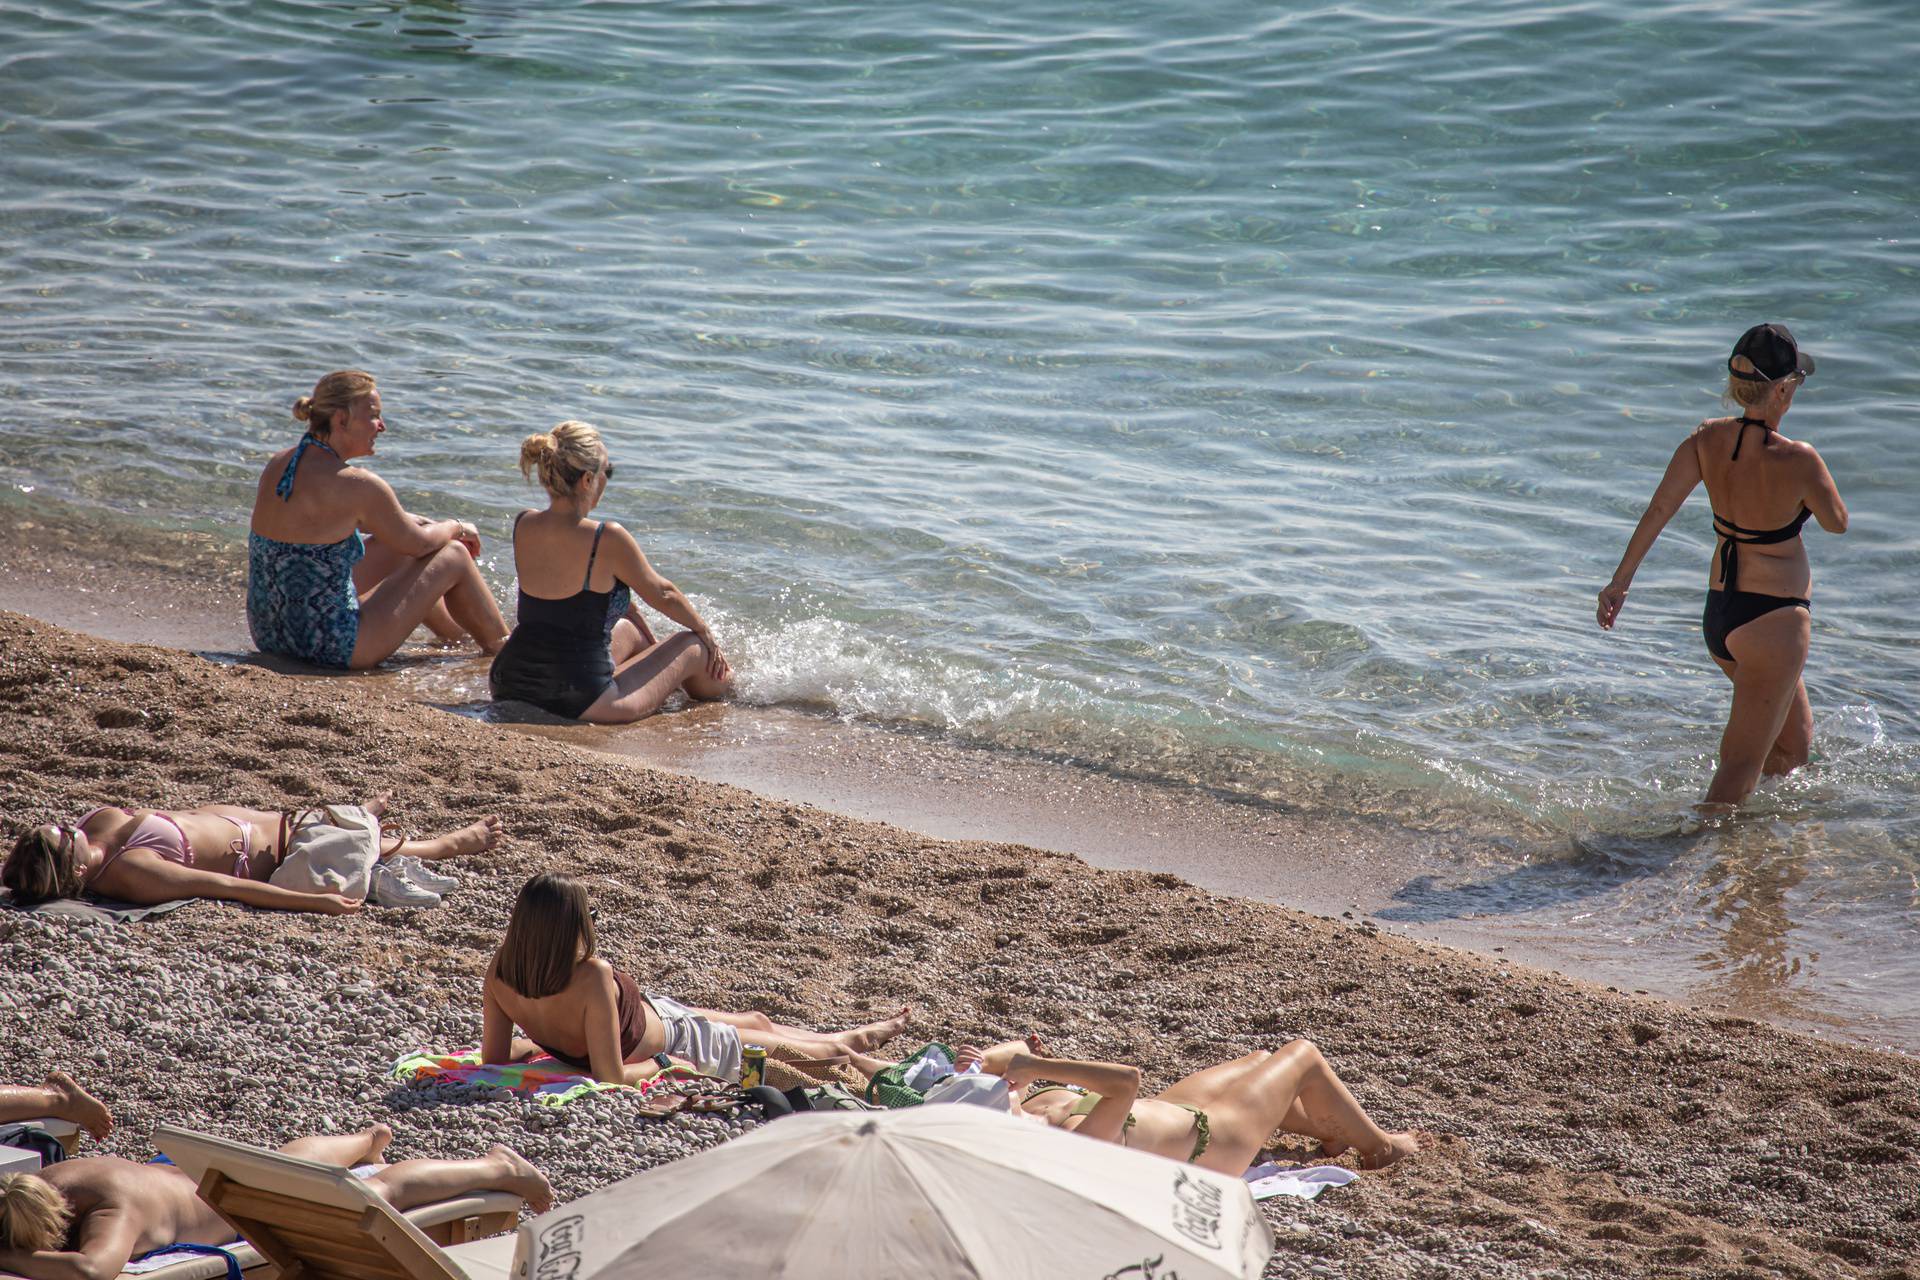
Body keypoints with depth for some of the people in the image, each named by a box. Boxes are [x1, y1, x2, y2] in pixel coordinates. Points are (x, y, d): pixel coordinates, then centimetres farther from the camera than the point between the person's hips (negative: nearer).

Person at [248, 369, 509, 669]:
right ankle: (502, 649, 31)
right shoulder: (356, 484, -20)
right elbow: (418, 544, -4)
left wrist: (435, 526, 22)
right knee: (454, 556, 8)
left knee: (393, 550, 29)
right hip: (331, 648, -8)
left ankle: (458, 634, 51)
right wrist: (457, 529, 17)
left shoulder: (277, 465, 4)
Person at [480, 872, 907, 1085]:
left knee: (757, 1021, 29)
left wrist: (543, 1041, 5)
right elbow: (611, 1076, -37)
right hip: (666, 1042, -7)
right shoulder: (592, 978, -43)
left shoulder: (500, 971, -24)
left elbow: (494, 1057, -13)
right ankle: (850, 1054, 51)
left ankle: (851, 1037, 52)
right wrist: (663, 1065, -18)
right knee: (771, 1043, 22)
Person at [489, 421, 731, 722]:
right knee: (694, 647, 17)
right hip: (581, 705, -7)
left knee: (628, 630, 33)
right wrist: (705, 631, 20)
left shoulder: (522, 526, 0)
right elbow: (661, 594, 0)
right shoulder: (606, 539, -18)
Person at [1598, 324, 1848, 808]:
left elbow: (1658, 510, -9)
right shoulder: (1798, 460, -20)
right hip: (1775, 618, -7)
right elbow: (1836, 522, -2)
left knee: (1794, 743, 26)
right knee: (1745, 762, 0)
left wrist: (1620, 582, -5)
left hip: (1718, 615, 7)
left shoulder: (1707, 439, -6)